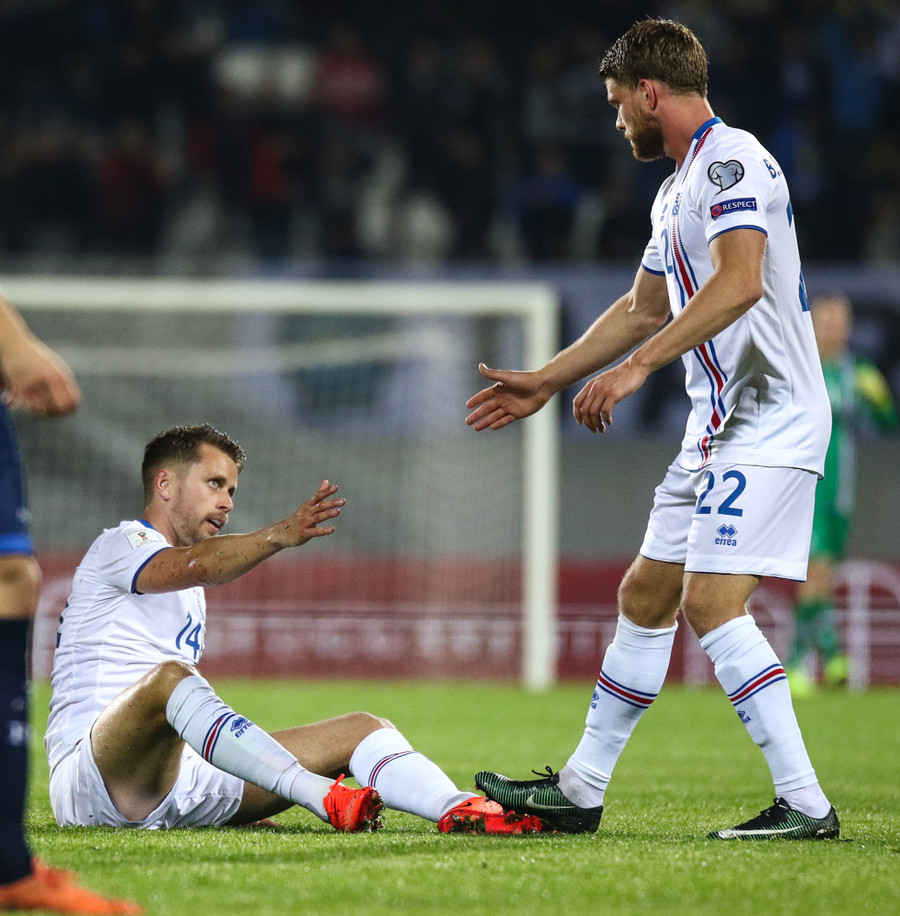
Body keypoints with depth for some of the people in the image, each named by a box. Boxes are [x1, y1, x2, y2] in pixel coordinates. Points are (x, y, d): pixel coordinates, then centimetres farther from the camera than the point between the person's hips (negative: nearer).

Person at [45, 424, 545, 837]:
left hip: (183, 778, 8)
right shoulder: (120, 546, -1)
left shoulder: (190, 595, 28)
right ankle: (322, 796, -53)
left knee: (363, 729, -4)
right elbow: (197, 565, -23)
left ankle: (460, 811, -33)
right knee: (168, 677, -40)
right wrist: (279, 535, -39)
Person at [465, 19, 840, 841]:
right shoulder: (679, 187, 19)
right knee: (646, 595, 13)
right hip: (718, 427, 10)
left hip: (768, 423, -10)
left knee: (711, 601, -18)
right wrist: (545, 382, 34)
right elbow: (644, 309, 31)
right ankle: (580, 790, 22)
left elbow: (741, 280, -29)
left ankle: (805, 804, -16)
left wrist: (638, 367, -31)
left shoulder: (732, 160, -13)